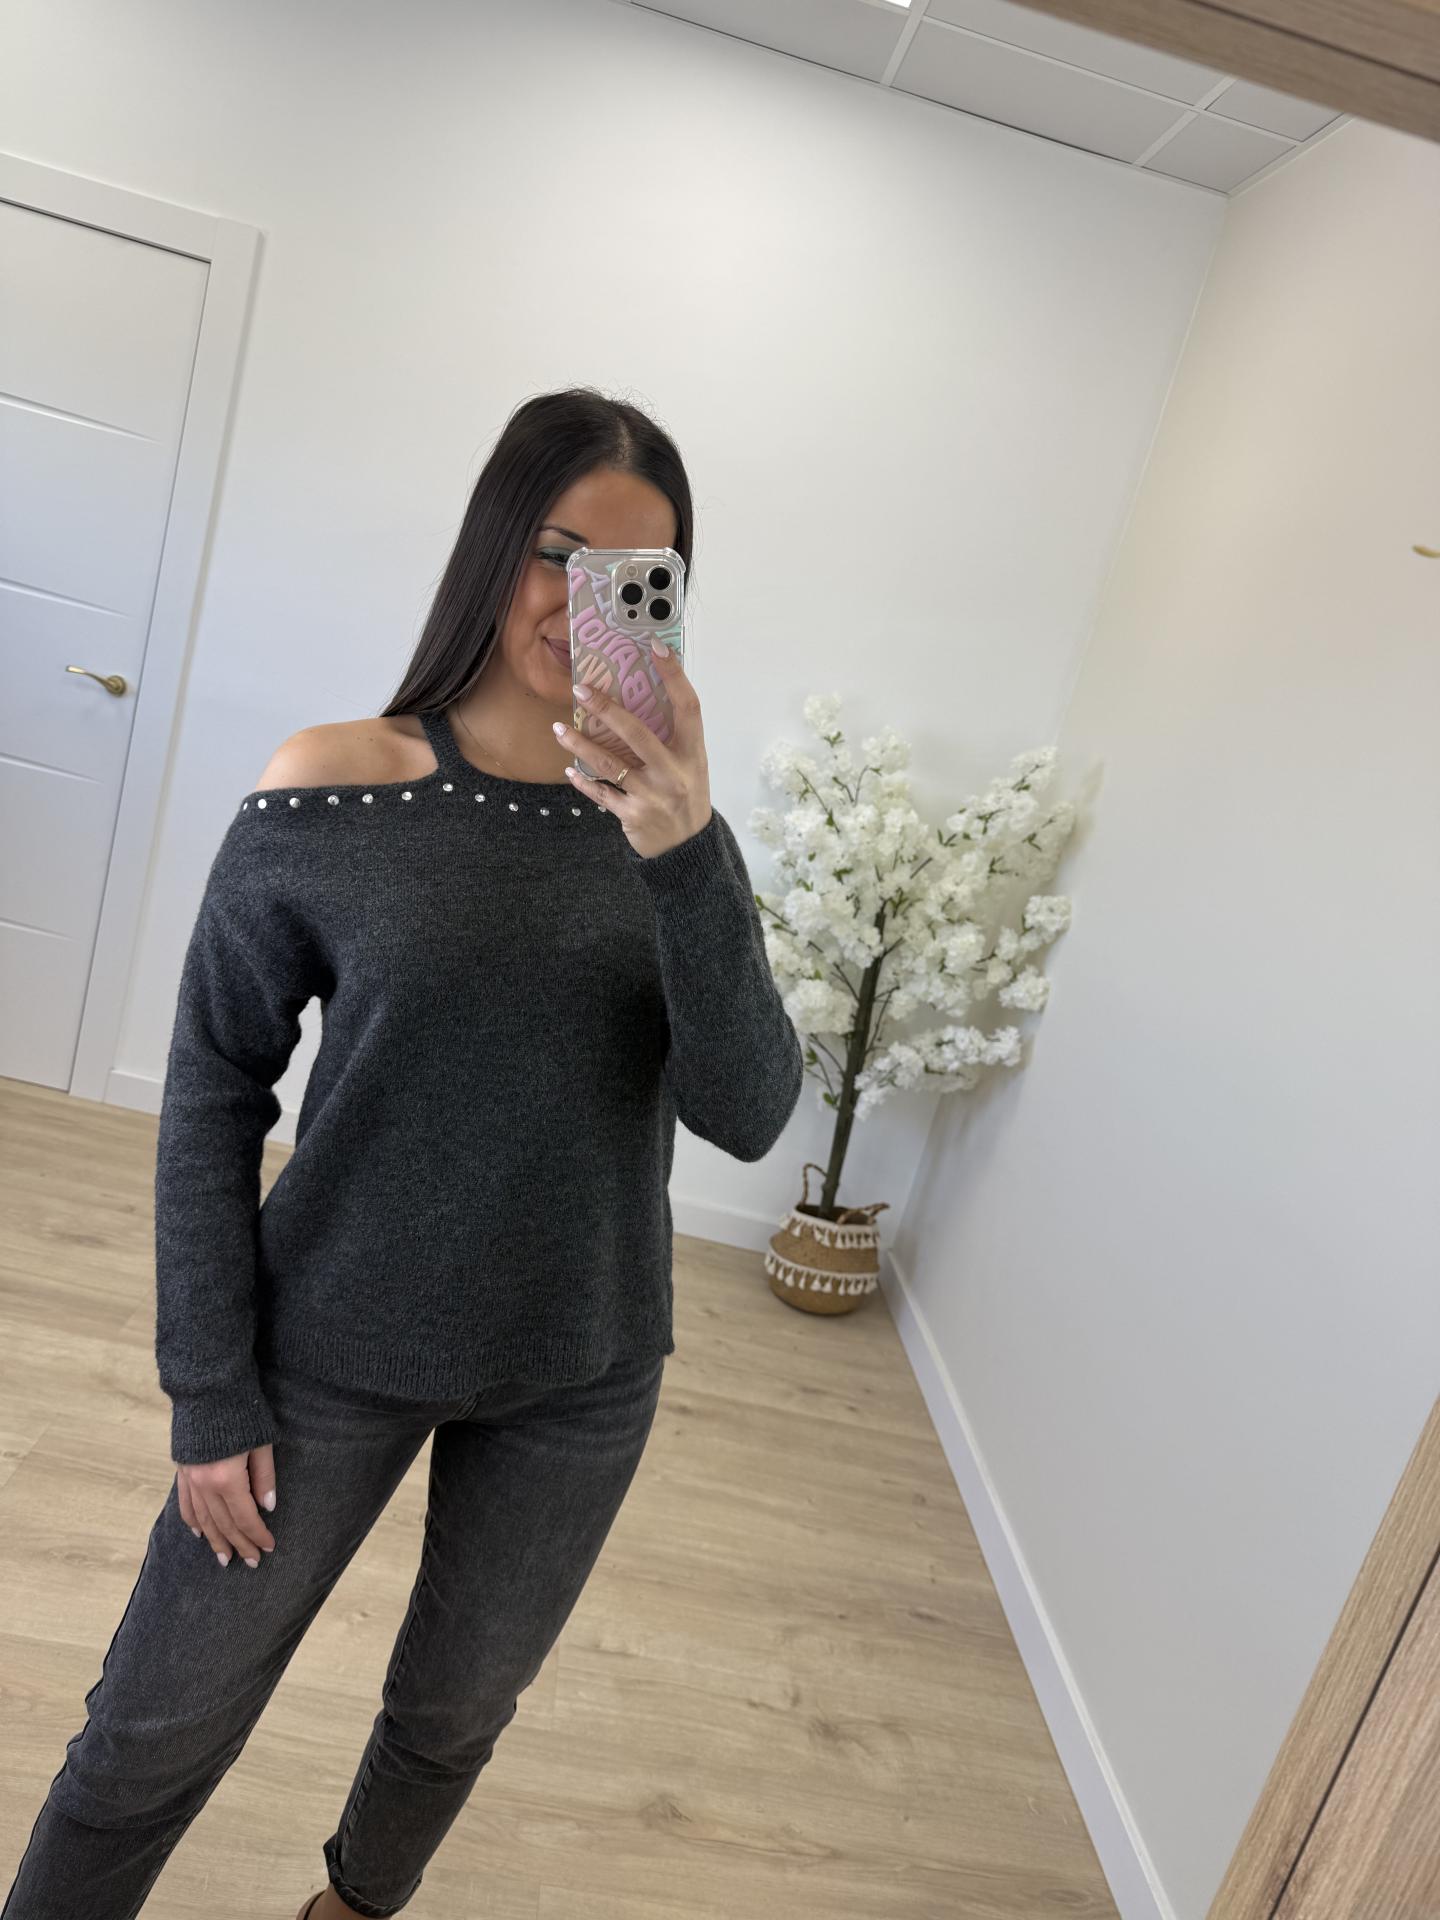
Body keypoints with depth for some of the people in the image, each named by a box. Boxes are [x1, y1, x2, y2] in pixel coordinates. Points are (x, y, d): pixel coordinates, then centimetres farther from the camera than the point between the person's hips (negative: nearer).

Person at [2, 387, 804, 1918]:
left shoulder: (671, 829, -7)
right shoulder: (330, 794, -13)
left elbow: (747, 1117, -17)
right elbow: (212, 1097, -6)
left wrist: (682, 853, -31)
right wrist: (210, 1389, -7)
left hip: (580, 1382, 3)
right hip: (335, 1349, -2)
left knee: (454, 1714, 24)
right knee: (157, 1733, 13)